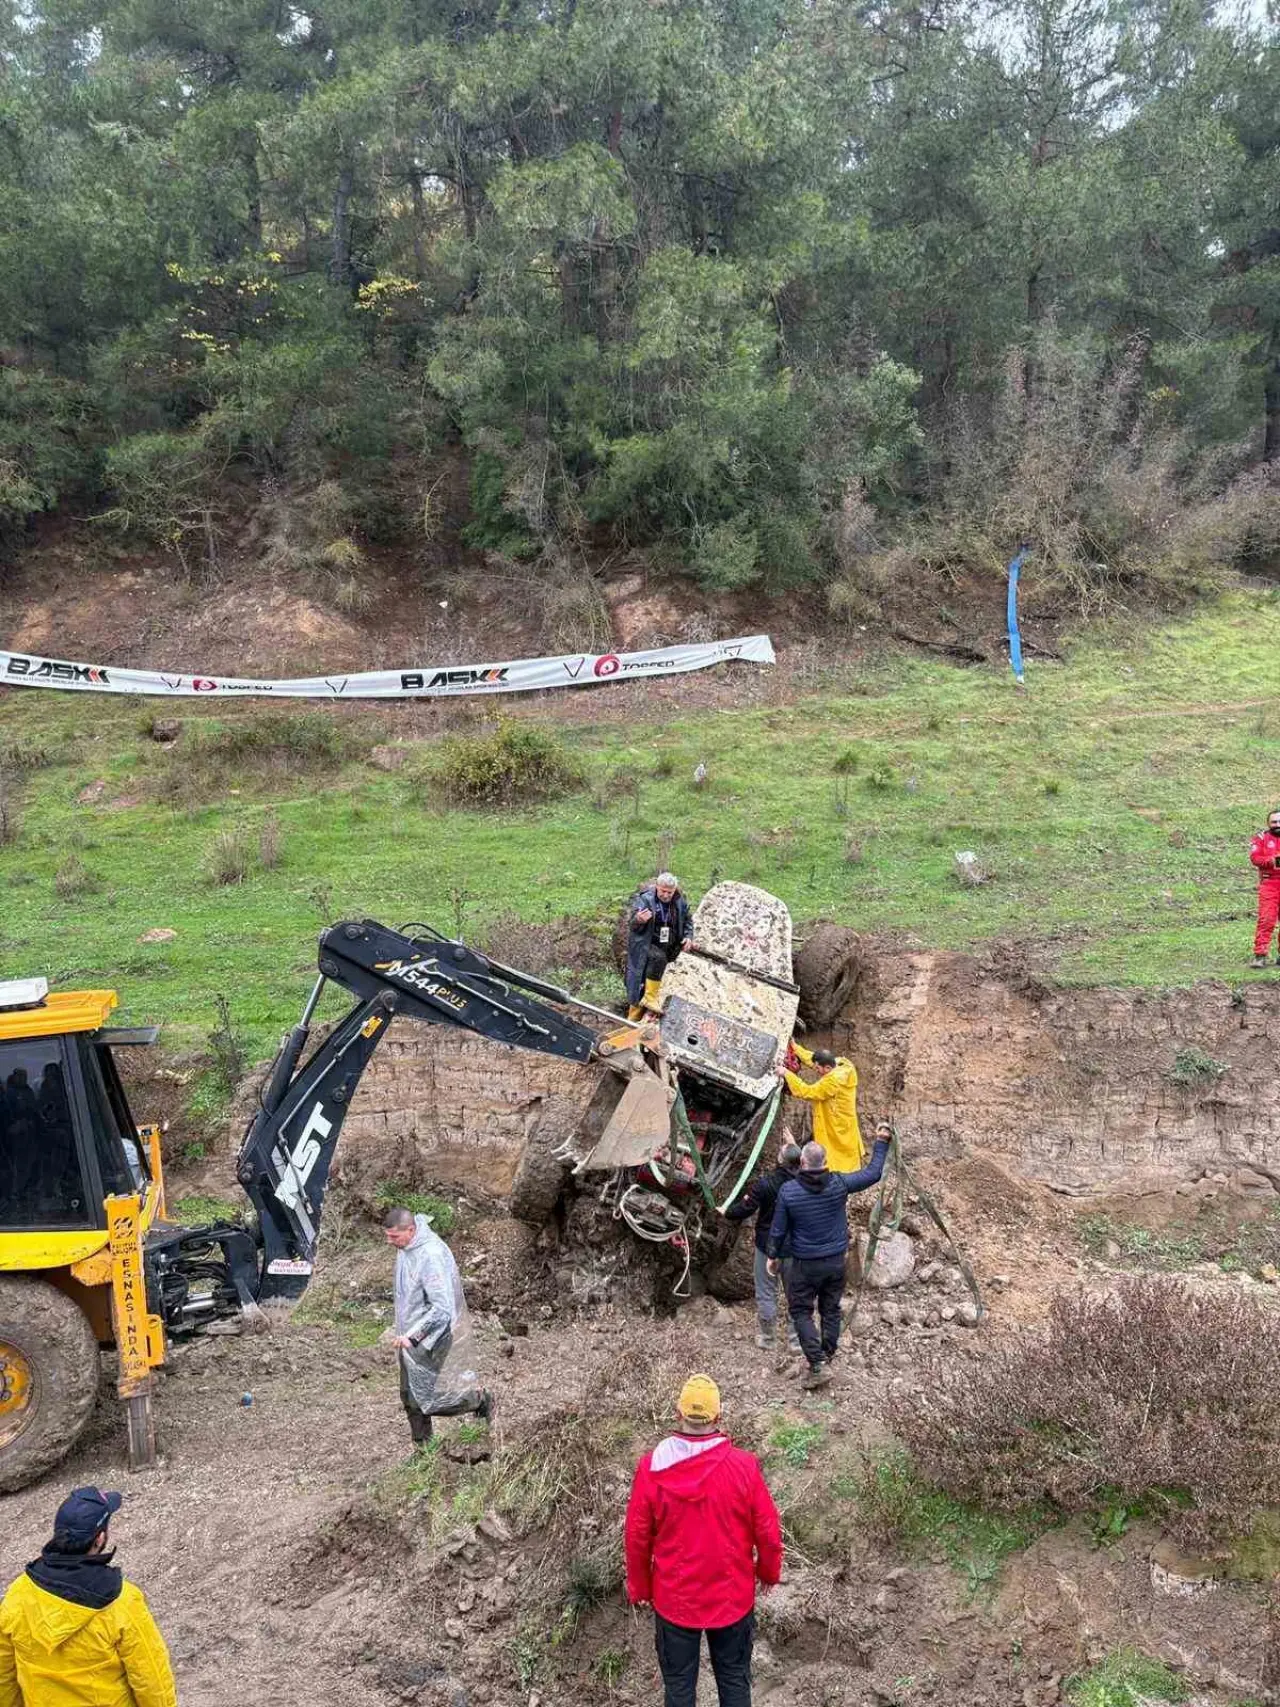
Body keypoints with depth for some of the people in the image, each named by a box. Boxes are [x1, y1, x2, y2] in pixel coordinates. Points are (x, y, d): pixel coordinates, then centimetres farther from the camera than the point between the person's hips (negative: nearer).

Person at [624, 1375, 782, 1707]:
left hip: (674, 1600, 0)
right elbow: (768, 1531, -8)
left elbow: (637, 1537, -7)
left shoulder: (651, 1468, -19)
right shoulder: (743, 1466, -20)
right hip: (733, 1598, 0)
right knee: (734, 1680, 21)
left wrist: (639, 1588, 10)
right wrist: (769, 1573, 12)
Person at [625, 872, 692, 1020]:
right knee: (658, 957, -35)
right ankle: (650, 997, -24)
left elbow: (687, 921, 19)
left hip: (667, 948, 5)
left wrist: (688, 936, 0)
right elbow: (631, 923, -15)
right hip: (645, 946, -5)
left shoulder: (680, 903, 2)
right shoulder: (644, 900, -12)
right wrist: (639, 920, -39)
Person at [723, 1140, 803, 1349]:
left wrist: (726, 1212, 5)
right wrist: (794, 1146, 24)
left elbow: (743, 1210, -15)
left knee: (766, 1294, 12)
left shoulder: (764, 1183, -21)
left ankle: (766, 1338, 24)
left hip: (768, 1247, -3)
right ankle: (799, 1340, 24)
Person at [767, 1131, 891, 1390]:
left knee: (801, 1312, 9)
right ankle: (826, 1358, 27)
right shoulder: (839, 1184, -12)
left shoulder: (788, 1191, -16)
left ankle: (818, 1363, -2)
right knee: (831, 1310, 17)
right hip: (836, 1261, 3)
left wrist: (773, 1255, 11)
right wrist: (881, 1143, 13)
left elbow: (778, 1229, -7)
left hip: (805, 1264, -3)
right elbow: (873, 1173, 2)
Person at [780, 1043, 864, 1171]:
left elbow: (807, 1092, -25)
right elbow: (814, 1060, 11)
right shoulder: (842, 1066, -3)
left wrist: (787, 1074, -18)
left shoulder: (834, 1080, -29)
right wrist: (795, 1048, 12)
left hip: (838, 1134, -9)